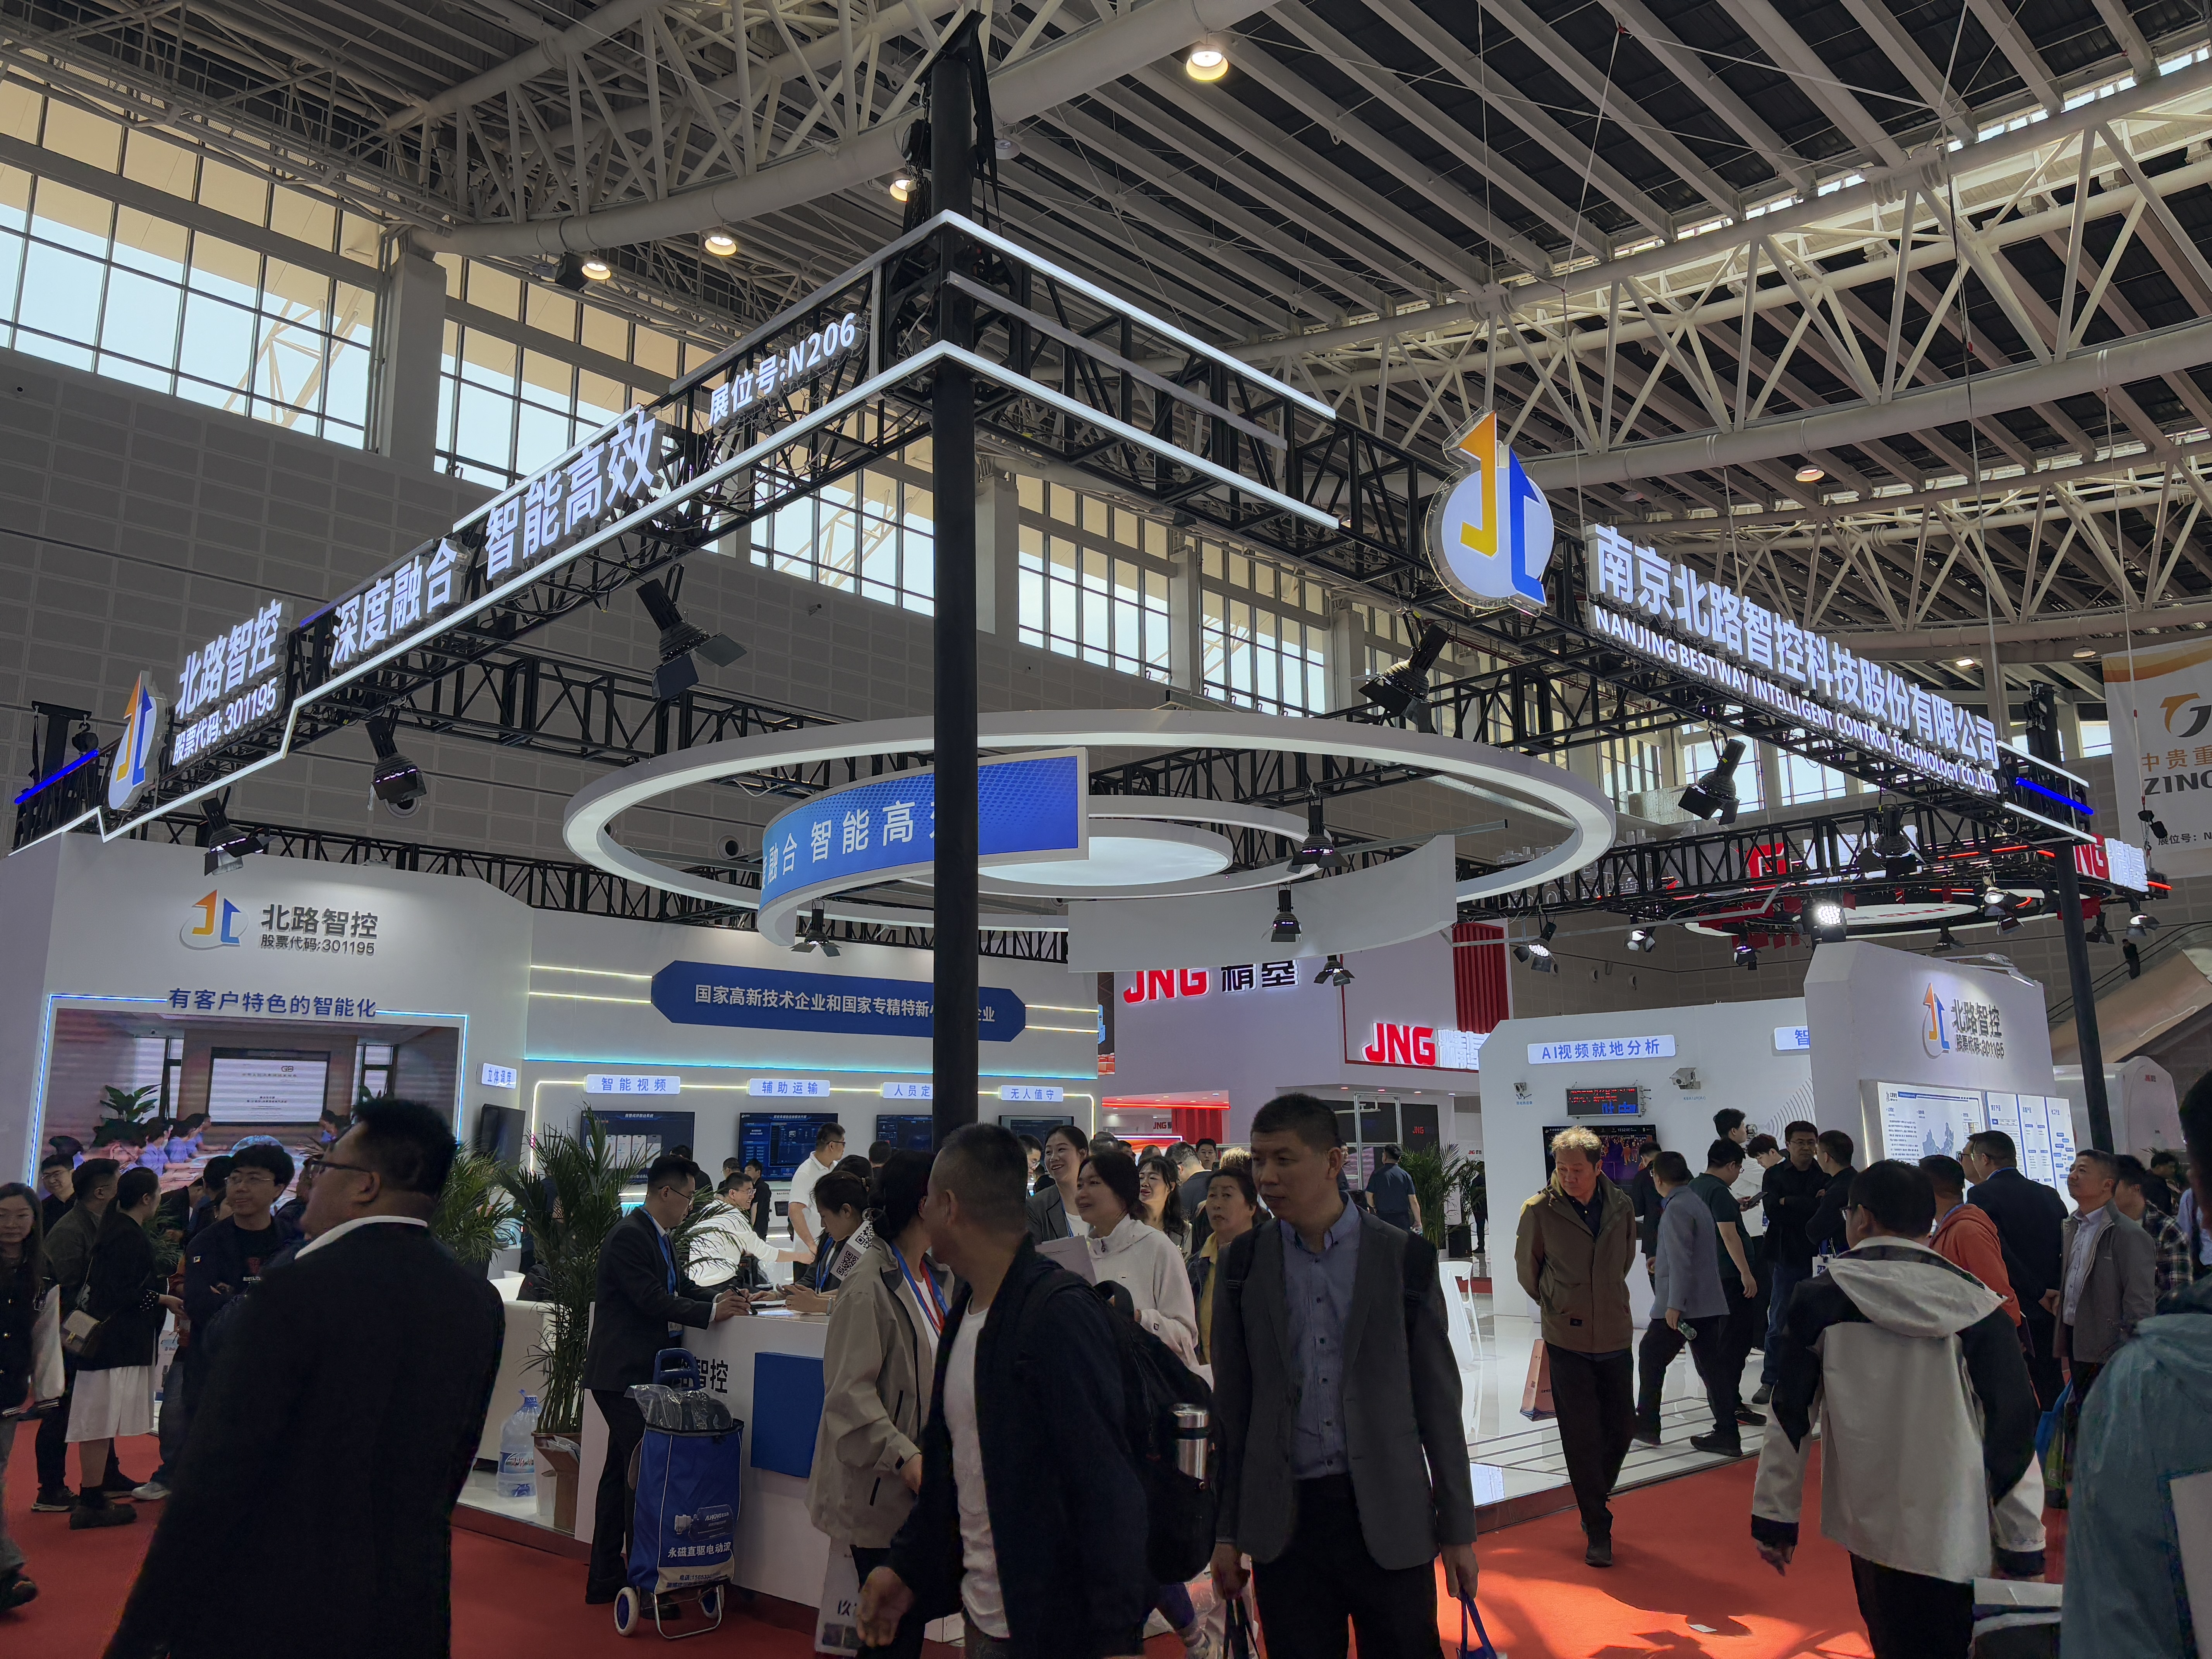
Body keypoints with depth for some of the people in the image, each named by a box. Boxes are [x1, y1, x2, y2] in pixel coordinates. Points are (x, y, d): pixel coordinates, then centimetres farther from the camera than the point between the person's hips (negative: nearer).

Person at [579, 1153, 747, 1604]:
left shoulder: (659, 1237, 15)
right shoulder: (629, 1235, -17)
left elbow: (678, 1287, 15)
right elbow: (653, 1300, -22)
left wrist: (719, 1299, -1)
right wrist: (711, 1312, -20)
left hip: (638, 1373, 11)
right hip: (622, 1374, -11)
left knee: (622, 1472, 15)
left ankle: (605, 1578, 24)